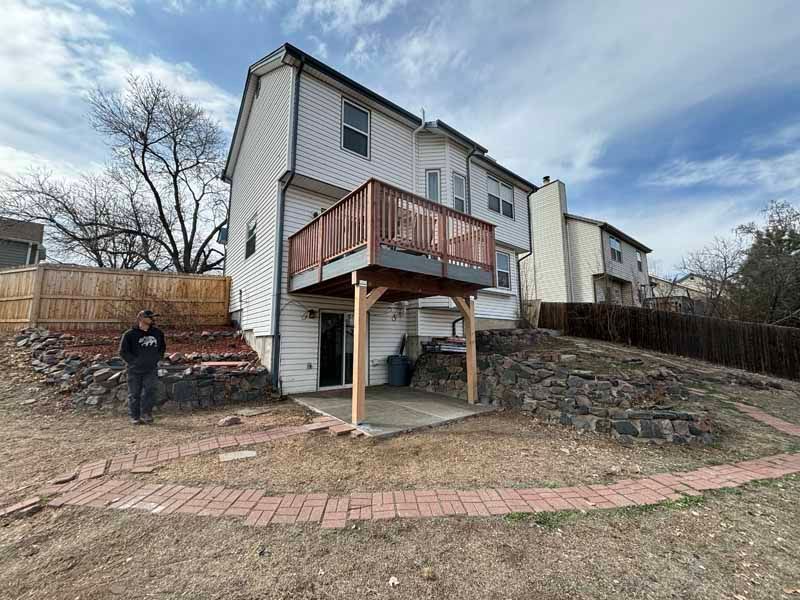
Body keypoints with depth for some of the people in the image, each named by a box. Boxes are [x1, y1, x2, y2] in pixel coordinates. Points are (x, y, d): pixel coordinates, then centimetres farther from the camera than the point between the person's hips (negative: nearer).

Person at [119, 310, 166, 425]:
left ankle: (146, 414, 6)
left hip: (151, 369, 2)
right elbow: (123, 351, -3)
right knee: (134, 394, 8)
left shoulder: (158, 333, 6)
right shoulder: (129, 334, -6)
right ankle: (134, 417, 19)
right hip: (134, 370, -2)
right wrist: (133, 362, -8)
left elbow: (162, 347, 20)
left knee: (149, 391, -5)